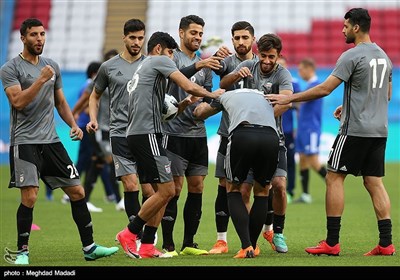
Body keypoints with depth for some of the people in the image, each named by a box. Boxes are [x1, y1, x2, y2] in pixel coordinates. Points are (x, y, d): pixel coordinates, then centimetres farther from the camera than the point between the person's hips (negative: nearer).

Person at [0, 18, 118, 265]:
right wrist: (41, 79, -21)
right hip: (25, 142, -6)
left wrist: (73, 124, 7)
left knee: (77, 192, 4)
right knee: (30, 197, -14)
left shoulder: (53, 66, 14)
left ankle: (89, 247, 11)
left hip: (51, 141, 6)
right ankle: (22, 252, -1)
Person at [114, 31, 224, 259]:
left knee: (162, 192, 10)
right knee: (167, 190, -11)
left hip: (137, 135, 10)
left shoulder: (142, 69, 27)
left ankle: (147, 246, 6)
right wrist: (212, 94, 8)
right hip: (147, 135, -10)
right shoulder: (160, 61, 0)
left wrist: (184, 104, 18)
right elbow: (189, 87, -9)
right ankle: (130, 234, -6)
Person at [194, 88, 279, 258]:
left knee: (233, 189, 18)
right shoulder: (266, 98, 38)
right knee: (262, 191, 24)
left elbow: (199, 112, 45)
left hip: (242, 135, -2)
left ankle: (246, 247, 3)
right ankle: (253, 247, 28)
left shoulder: (227, 96, 34)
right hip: (271, 137, 2)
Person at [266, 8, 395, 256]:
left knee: (335, 178, -1)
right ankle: (386, 243, 0)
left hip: (355, 130, -8)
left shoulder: (352, 56, -12)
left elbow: (325, 89, -15)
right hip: (379, 131, 8)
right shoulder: (384, 56, 15)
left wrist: (289, 99, -8)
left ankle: (332, 242, -5)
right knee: (374, 182, 7)